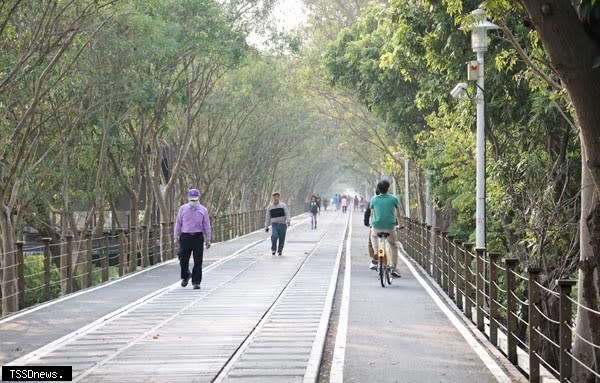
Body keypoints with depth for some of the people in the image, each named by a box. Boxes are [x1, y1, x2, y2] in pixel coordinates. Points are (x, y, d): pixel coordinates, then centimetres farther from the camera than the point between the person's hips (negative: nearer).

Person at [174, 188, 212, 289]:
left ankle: (196, 282, 3)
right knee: (183, 260, -2)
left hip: (198, 237, 0)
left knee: (198, 261, -4)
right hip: (185, 237, 0)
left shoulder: (203, 210, 7)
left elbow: (206, 225, 9)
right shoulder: (183, 209, 7)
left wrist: (208, 239, 5)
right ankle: (185, 276, 25)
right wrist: (176, 237, 6)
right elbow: (178, 223, 11)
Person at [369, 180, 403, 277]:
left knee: (373, 235, 37)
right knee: (394, 247, 21)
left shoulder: (374, 199, 3)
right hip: (390, 227, -1)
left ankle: (376, 253, 17)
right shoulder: (393, 199, 1)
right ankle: (394, 268, 12)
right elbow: (398, 214, 12)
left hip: (377, 227, 1)